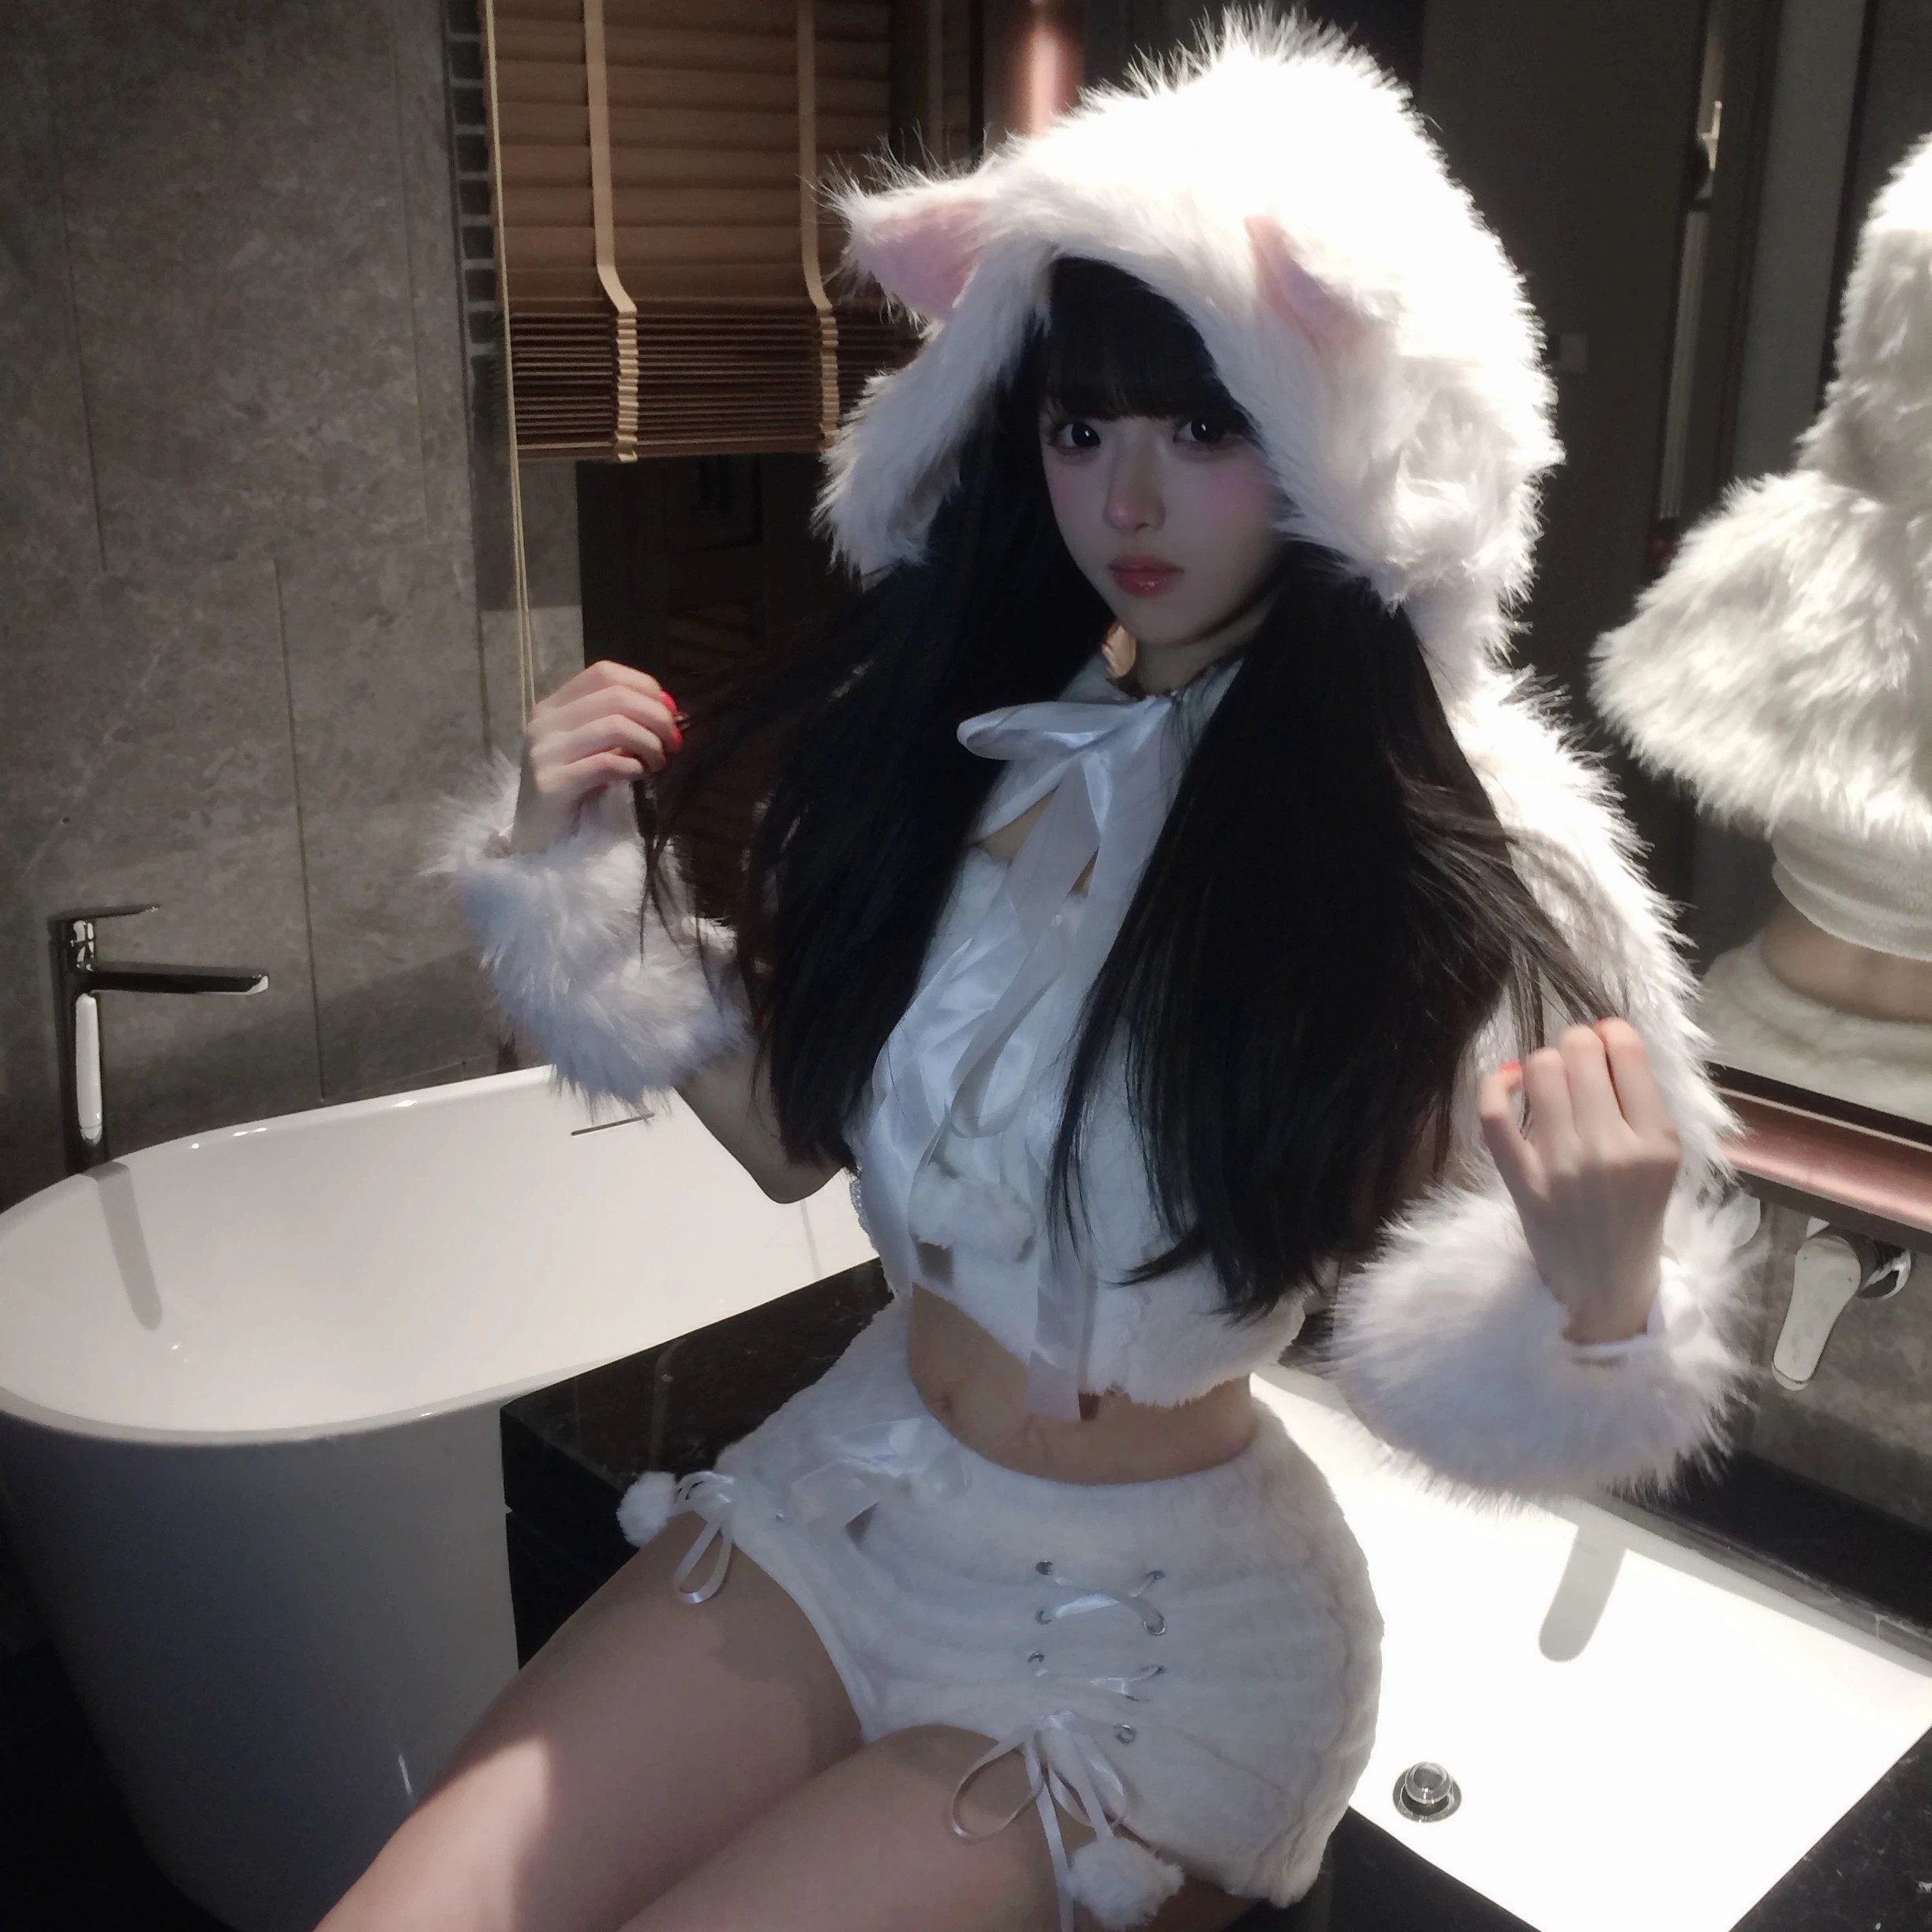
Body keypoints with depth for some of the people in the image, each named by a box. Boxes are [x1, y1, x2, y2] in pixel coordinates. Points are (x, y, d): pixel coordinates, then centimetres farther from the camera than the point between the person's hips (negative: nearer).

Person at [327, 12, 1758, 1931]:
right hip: (843, 1492, 4)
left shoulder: (1450, 848, -16)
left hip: (1146, 1625, -3)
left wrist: (1601, 1287, -35)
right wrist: (585, 867, -6)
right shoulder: (955, 729, -2)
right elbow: (796, 1127, 5)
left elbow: (1479, 1380, -13)